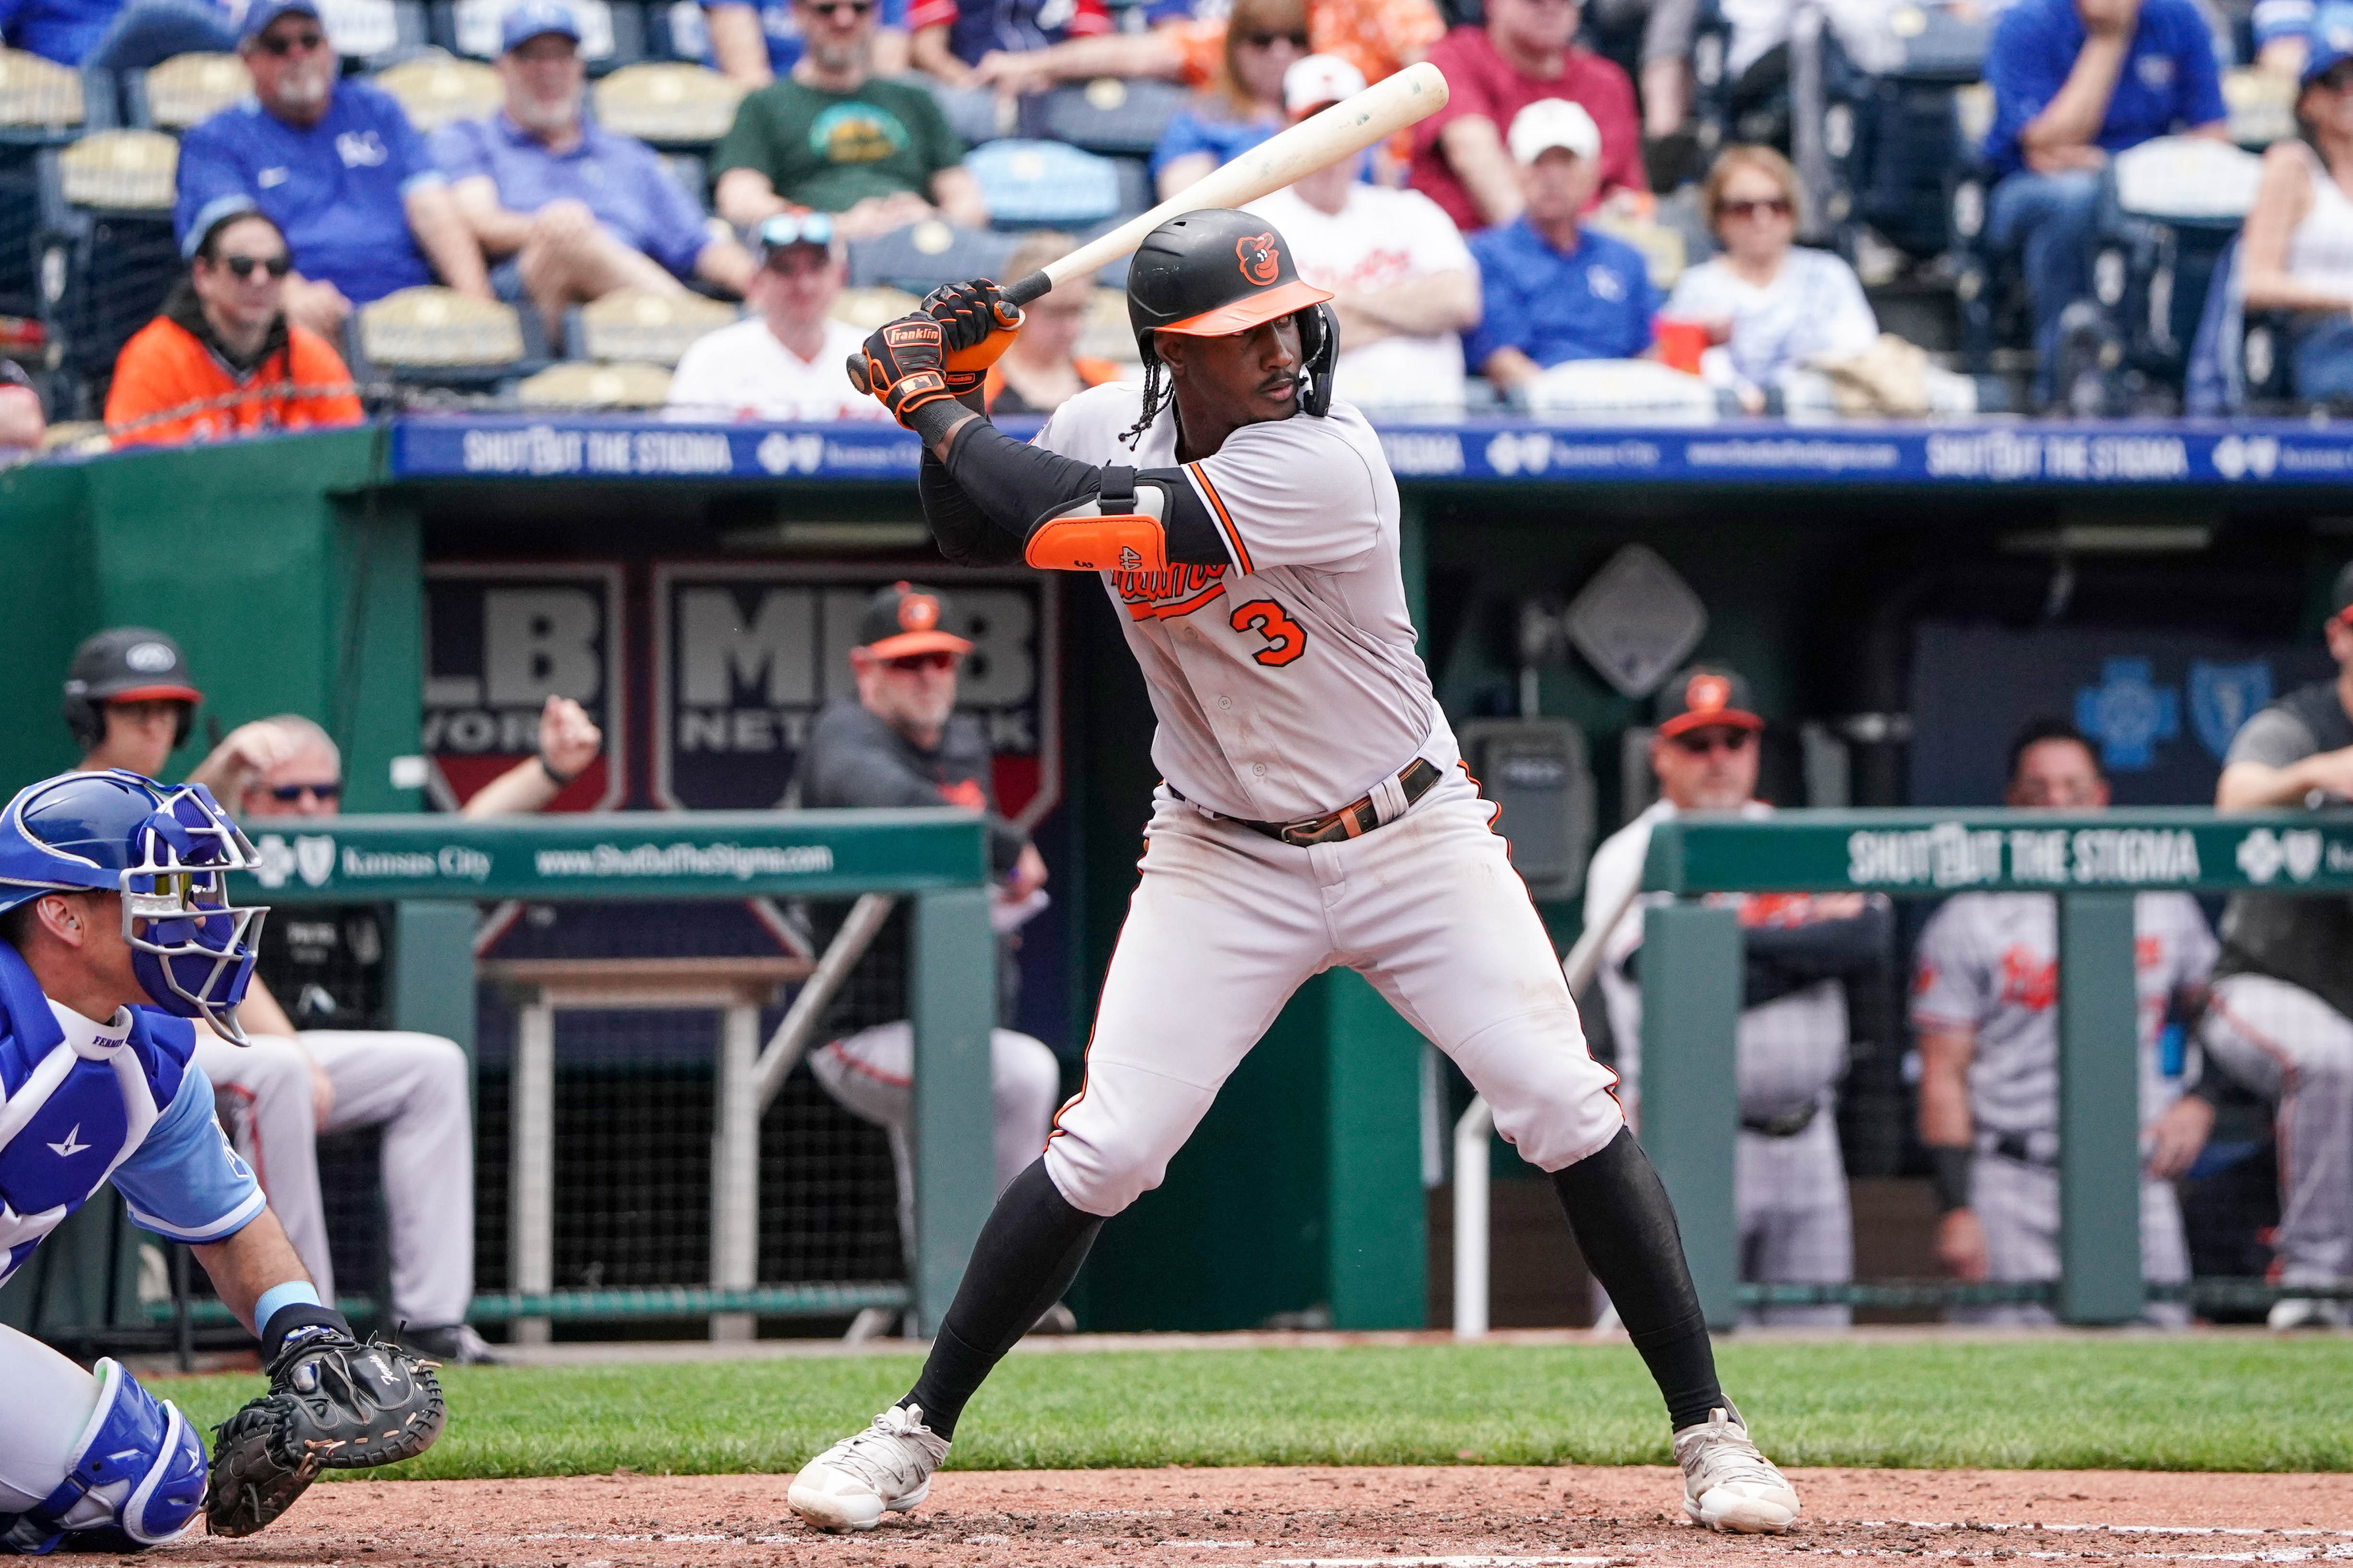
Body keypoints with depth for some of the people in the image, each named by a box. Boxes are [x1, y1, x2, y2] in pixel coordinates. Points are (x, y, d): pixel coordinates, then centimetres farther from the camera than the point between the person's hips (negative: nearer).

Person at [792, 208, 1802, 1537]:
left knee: (1570, 1114, -12)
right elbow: (976, 535, 10)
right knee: (1103, 1152, -6)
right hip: (1226, 862, 3)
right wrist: (952, 391, -7)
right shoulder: (1106, 428, -7)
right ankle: (918, 1432, 7)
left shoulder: (1326, 463, -27)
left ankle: (1708, 1429, 0)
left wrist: (934, 401, -18)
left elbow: (1054, 528, -31)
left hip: (1414, 841, -3)